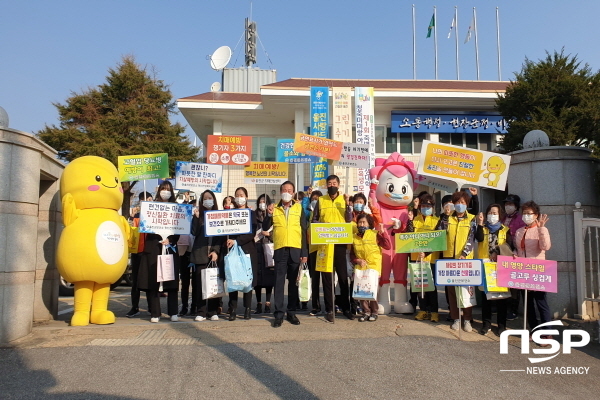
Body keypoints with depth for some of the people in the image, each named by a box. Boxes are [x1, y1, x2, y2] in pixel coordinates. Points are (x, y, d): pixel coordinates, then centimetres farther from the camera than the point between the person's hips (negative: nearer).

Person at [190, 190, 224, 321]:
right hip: (200, 253, 0)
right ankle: (201, 312, 4)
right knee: (200, 282, -2)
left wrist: (216, 251, -7)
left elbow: (222, 235, 4)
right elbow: (194, 232, -2)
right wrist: (196, 217, -8)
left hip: (214, 253, 0)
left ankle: (213, 311, 6)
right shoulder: (198, 215, 11)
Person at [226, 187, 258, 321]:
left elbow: (252, 234, -5)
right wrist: (229, 241, -12)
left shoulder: (251, 214, 5)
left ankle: (247, 309, 8)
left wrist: (236, 241, -15)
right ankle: (232, 310, 1)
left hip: (247, 249, -1)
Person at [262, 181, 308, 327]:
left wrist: (304, 252, 0)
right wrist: (269, 215, -12)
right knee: (279, 282, -1)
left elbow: (304, 231, 5)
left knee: (294, 282, 6)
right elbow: (265, 228, 6)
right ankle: (279, 314, 5)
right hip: (280, 250, 0)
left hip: (296, 250, 0)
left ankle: (292, 312, 16)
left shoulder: (299, 208, 7)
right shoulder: (274, 208, 9)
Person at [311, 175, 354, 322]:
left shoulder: (344, 199, 7)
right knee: (326, 276, 3)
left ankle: (345, 307, 15)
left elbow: (349, 220, -1)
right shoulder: (321, 200, 7)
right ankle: (329, 309, 9)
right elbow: (314, 220, 8)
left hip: (340, 242, 0)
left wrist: (347, 204, -12)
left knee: (343, 275, 3)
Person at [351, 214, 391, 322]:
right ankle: (366, 311, 13)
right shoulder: (354, 237, 9)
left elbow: (388, 246, -8)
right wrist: (357, 260, -6)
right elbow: (352, 254, 13)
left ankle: (374, 312, 12)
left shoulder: (375, 234, 0)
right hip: (360, 268, 3)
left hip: (374, 267, -3)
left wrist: (383, 232, -12)